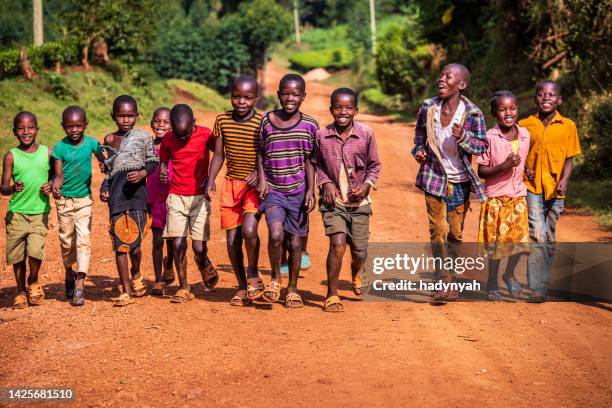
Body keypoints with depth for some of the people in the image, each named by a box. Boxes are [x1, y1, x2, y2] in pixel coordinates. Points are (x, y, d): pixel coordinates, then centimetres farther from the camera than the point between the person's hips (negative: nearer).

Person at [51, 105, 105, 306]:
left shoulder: (91, 143, -5)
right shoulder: (60, 147, -8)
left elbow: (105, 163, 4)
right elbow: (59, 175, -9)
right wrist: (55, 186, -30)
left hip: (85, 199, 0)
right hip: (64, 200, 0)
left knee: (83, 239, -9)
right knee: (67, 241, 10)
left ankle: (79, 285, -11)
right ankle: (69, 273, 36)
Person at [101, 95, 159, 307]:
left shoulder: (143, 136, 6)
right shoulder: (109, 140, 15)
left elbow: (153, 161, 9)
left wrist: (142, 173, -11)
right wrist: (104, 188, 10)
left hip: (136, 189, -3)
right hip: (116, 191, 3)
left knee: (134, 241, -9)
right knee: (119, 242, -1)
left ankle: (136, 274, 25)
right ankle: (126, 291, 8)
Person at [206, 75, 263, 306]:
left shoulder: (262, 123, -8)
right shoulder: (223, 121, 4)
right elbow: (218, 155, 11)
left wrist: (259, 172, -22)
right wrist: (211, 180, 0)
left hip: (255, 185, -4)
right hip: (231, 183, 4)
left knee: (248, 230, -23)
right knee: (232, 237, 5)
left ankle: (253, 275, 3)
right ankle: (242, 287, 20)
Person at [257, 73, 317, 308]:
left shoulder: (310, 126, -1)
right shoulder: (267, 121, 1)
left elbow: (309, 161, 3)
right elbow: (260, 153, 11)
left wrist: (310, 191, -4)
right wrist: (262, 179, 0)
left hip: (298, 192, 1)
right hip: (273, 191, -1)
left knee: (295, 243, 6)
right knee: (276, 234, -21)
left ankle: (292, 289, 25)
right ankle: (275, 278, 4)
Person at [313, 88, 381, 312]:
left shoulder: (366, 134, -7)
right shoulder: (321, 136, -6)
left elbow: (374, 165, 6)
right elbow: (316, 164, 9)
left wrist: (367, 184, -10)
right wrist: (325, 183, -6)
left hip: (359, 202, 1)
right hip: (333, 200, -1)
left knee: (359, 251, 7)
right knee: (338, 245, -18)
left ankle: (357, 272, 46)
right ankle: (331, 295, -2)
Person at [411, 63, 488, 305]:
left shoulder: (472, 113, -11)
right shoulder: (428, 108, -3)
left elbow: (482, 146, -5)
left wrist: (463, 137, -23)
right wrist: (419, 151, -3)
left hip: (460, 182, -1)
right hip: (434, 177, 1)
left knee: (455, 233, 8)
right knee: (438, 230, -5)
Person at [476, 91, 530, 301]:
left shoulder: (525, 135, 1)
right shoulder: (490, 137, -13)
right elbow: (481, 171, -12)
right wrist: (503, 166, -23)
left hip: (518, 195, 4)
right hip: (495, 197, -4)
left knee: (520, 238, 0)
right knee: (496, 240, 4)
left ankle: (509, 274, 26)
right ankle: (492, 281, 23)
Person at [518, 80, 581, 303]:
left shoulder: (568, 126, 3)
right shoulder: (524, 125, 1)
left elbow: (569, 159, 5)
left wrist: (564, 180, -11)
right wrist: (524, 168, -6)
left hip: (555, 191, 2)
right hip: (532, 188, -2)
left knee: (550, 239, 11)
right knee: (537, 236, -13)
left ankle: (543, 282, 25)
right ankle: (536, 288, -12)